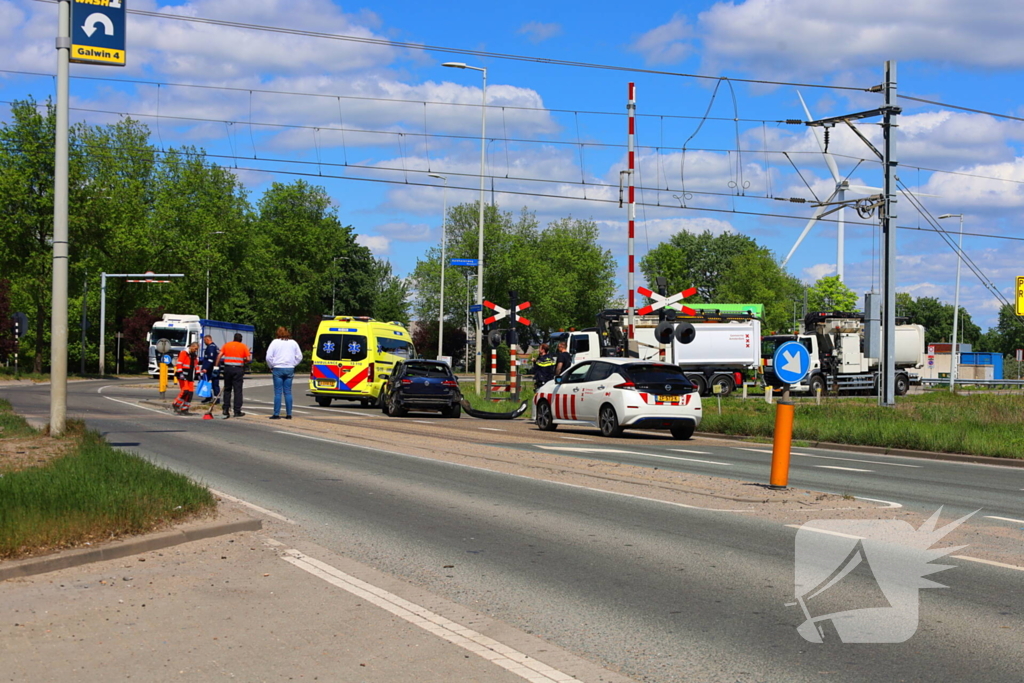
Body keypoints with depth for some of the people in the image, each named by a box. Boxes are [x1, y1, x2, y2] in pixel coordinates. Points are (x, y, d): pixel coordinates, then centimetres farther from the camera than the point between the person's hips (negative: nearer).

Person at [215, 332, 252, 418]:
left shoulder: (226, 345, 9)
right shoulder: (243, 346, 3)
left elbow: (219, 355, -1)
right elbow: (248, 359, -5)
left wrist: (216, 366, 1)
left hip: (228, 368, 2)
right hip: (238, 369, -2)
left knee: (227, 389, 12)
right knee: (237, 390, 0)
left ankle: (226, 409, 11)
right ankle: (237, 411, -2)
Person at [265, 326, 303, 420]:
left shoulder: (275, 342, -2)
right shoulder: (293, 343, 8)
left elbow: (269, 357, -6)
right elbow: (299, 357, 10)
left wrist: (271, 366, 8)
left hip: (278, 369, -3)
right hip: (289, 369, 3)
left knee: (278, 392, -1)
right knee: (288, 392, 6)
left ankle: (276, 414, -4)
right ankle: (289, 414, 5)